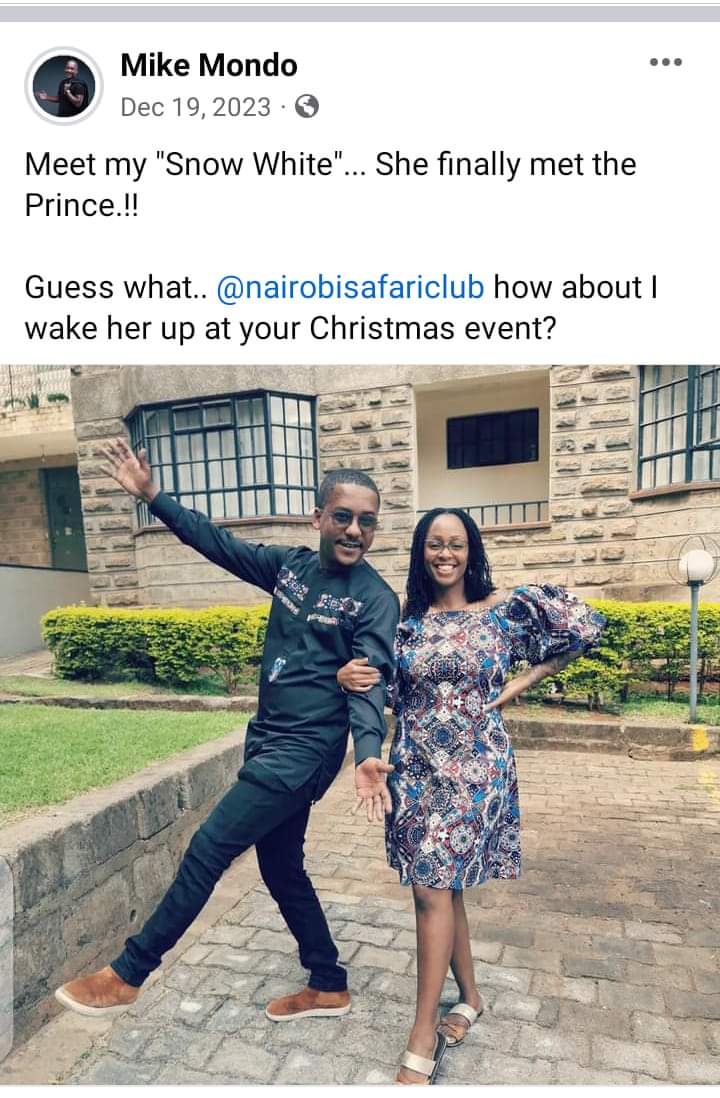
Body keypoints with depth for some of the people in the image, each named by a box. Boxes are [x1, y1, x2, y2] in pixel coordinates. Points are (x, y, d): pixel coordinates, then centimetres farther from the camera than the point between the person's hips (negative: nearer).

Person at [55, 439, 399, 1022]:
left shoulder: (376, 599, -13)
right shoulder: (289, 566, 4)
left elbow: (371, 684, -21)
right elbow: (219, 542, 10)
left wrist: (368, 754, -38)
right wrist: (152, 496, 6)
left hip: (304, 752, -7)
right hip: (269, 741, 7)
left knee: (206, 852, -1)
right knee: (282, 869, 18)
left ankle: (127, 974, 20)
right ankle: (329, 987, 37)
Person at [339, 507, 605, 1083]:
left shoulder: (505, 609, -6)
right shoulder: (406, 620, 1)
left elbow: (585, 628, 0)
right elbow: (377, 685, 9)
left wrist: (519, 685, -3)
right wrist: (346, 677, -16)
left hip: (475, 769, -3)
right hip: (416, 768, 3)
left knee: (433, 890, -3)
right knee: (442, 886, 13)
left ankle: (423, 1037, 13)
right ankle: (470, 997, 37)